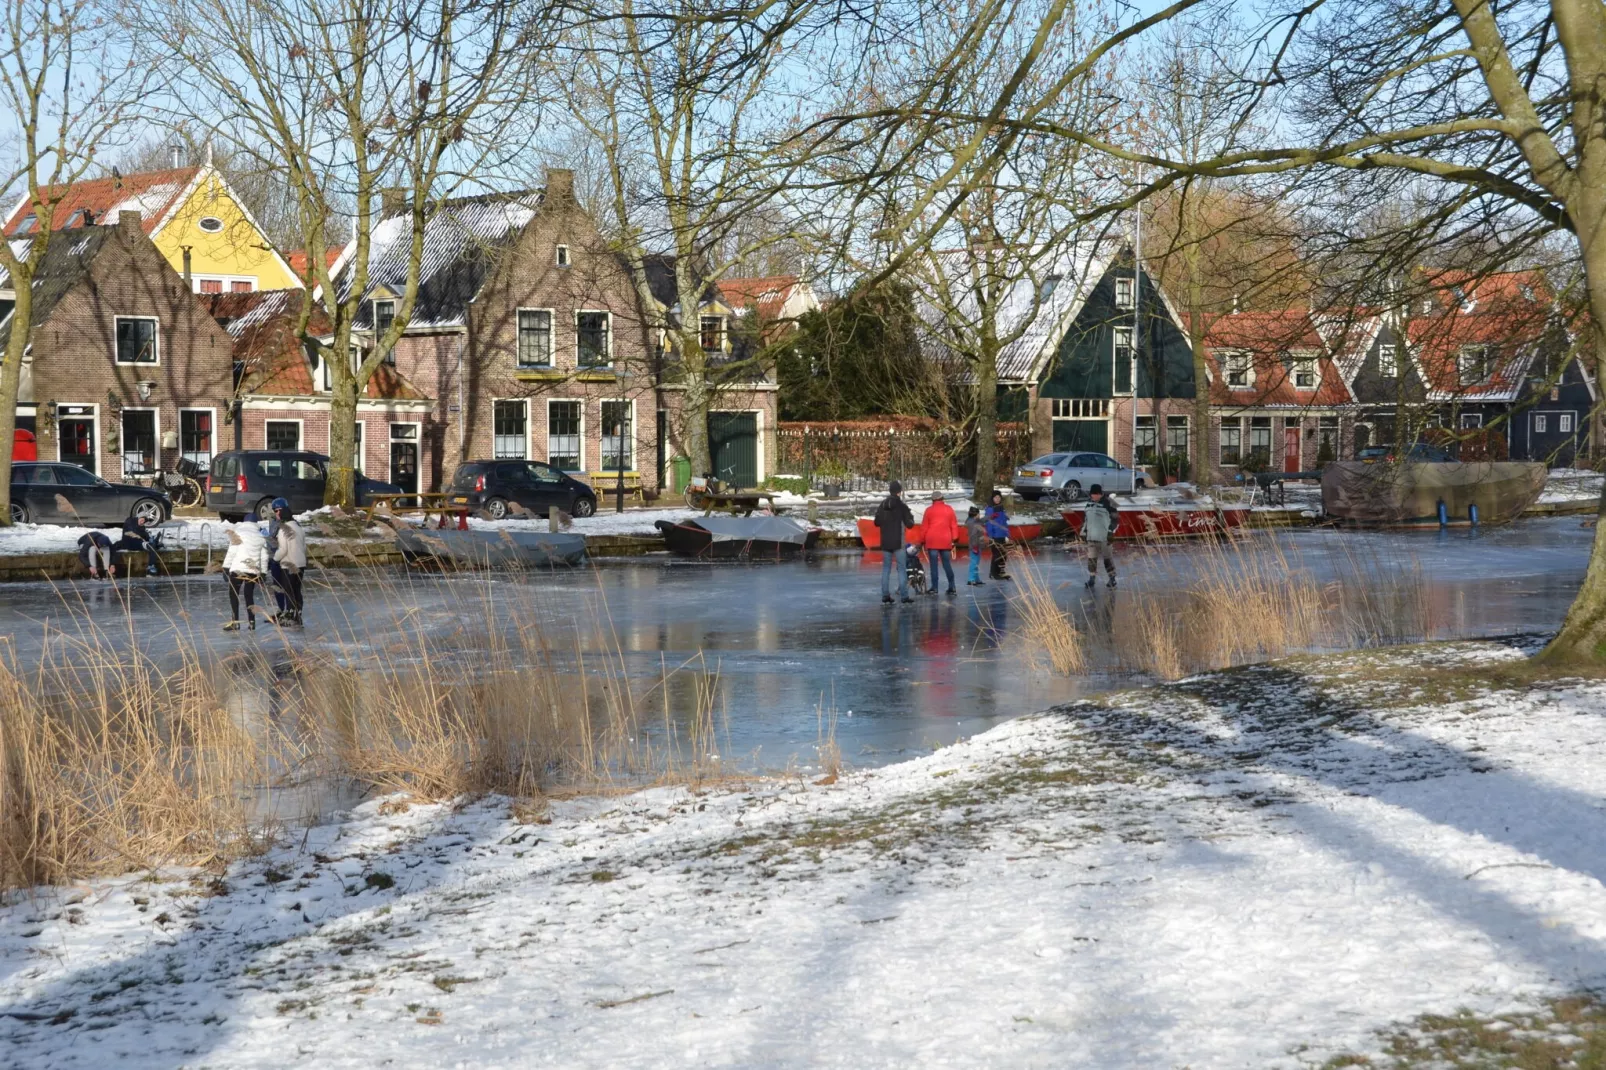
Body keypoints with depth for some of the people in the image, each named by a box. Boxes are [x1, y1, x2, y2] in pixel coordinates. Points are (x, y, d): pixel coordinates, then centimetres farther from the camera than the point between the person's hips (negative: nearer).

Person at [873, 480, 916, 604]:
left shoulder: (882, 505, 5)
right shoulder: (902, 506, -10)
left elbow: (877, 523, 10)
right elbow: (909, 524, -9)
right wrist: (911, 517, 11)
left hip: (885, 542, 4)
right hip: (898, 542, -4)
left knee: (886, 568, 9)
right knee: (902, 568, 0)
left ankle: (885, 595, 5)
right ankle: (904, 595, -4)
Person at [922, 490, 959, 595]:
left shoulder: (929, 510, 2)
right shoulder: (949, 509, 8)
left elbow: (924, 526, 3)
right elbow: (954, 525, 6)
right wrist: (955, 538, 10)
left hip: (932, 541, -2)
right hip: (946, 541, 2)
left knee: (933, 565, -1)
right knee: (947, 564, 8)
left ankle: (934, 587, -3)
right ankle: (951, 587, 4)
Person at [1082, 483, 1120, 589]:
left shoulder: (1108, 503, -10)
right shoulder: (1089, 502, 10)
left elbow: (1115, 518, -10)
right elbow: (1085, 517, 22)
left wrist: (1111, 531, -15)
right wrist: (1084, 531, 20)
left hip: (1104, 535, -6)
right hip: (1091, 535, 6)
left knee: (1107, 557, 1)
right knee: (1091, 557, 5)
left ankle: (1112, 578, 12)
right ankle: (1092, 578, 13)